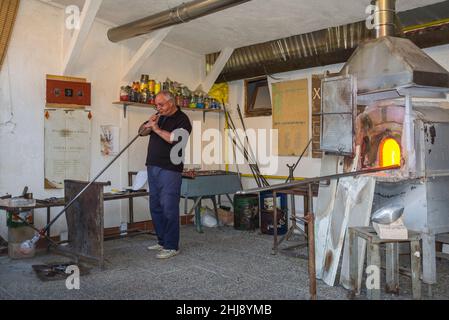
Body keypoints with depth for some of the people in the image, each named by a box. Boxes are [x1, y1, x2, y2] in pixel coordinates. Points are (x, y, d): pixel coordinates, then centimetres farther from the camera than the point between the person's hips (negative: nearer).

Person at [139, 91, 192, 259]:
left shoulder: (182, 119, -6)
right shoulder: (159, 117, 17)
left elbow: (175, 139, -22)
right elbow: (141, 131, 20)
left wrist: (156, 128, -14)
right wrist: (148, 125, -1)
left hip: (170, 170, -8)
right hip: (153, 167, 8)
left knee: (169, 208, -7)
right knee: (155, 207, 13)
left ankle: (171, 246, 1)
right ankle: (162, 241, 24)